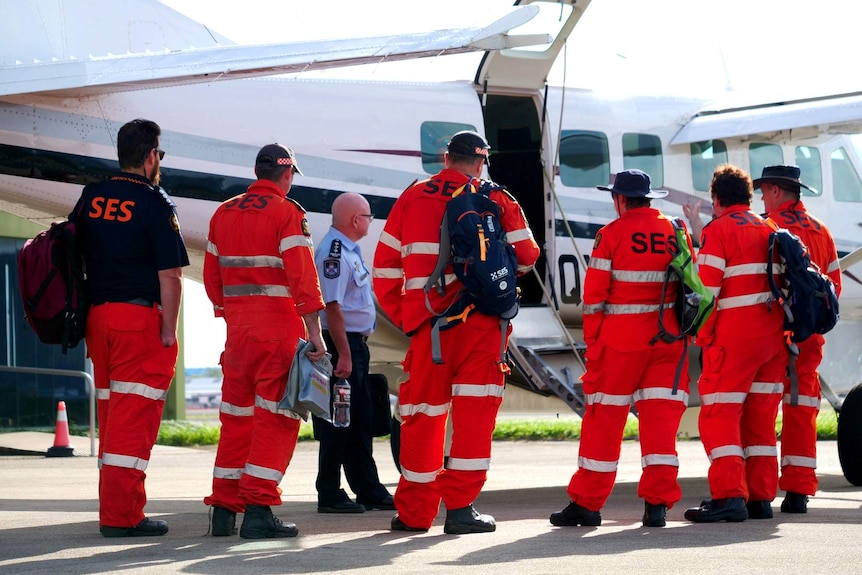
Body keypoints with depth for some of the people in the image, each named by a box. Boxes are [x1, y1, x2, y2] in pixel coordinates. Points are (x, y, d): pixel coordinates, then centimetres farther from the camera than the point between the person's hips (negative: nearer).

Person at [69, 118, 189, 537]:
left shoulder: (91, 198, 10)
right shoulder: (156, 204, -9)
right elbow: (170, 275, -13)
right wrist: (169, 331, -8)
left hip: (97, 314, 7)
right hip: (140, 317, -7)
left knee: (110, 412, 14)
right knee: (135, 414, -6)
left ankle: (112, 508, 18)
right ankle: (122, 514, -9)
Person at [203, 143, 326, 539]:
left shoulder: (223, 214, 12)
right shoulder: (287, 213, -8)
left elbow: (212, 277, 16)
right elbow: (302, 277, -15)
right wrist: (315, 333, -16)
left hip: (238, 328, 6)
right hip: (279, 327, -6)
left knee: (236, 417, 12)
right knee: (276, 419, -3)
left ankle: (224, 510, 13)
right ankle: (259, 509, -8)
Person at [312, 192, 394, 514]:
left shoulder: (349, 251, 15)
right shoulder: (333, 252, -17)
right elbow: (332, 306, -23)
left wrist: (355, 350, 20)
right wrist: (343, 354, -25)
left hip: (356, 344, 10)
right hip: (341, 344, -10)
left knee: (361, 422, 15)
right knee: (337, 423, -6)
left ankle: (369, 490, 21)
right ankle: (329, 496, -2)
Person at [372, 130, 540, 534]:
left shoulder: (412, 197, 10)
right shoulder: (496, 200, 4)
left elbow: (385, 265, 8)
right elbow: (526, 256, 2)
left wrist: (401, 315, 15)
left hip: (426, 318, 3)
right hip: (478, 319, -3)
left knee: (424, 413, 11)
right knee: (473, 410, -1)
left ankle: (414, 512, 17)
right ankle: (460, 505, -9)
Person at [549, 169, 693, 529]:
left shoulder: (612, 233, -5)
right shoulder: (674, 232, 8)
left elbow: (594, 293, -6)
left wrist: (592, 341, 2)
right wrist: (683, 333, 16)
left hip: (621, 337, -3)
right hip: (668, 338, 3)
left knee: (604, 418, 3)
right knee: (661, 416, 4)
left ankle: (586, 502, 8)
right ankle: (657, 504, -3)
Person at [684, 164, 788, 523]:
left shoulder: (718, 230, -5)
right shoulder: (768, 230, 15)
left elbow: (707, 288, -12)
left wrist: (703, 335, -4)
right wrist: (783, 331, 17)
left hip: (734, 336, -7)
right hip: (774, 336, 7)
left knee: (719, 414, -6)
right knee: (760, 416, 12)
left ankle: (729, 496, -17)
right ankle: (761, 497, 11)